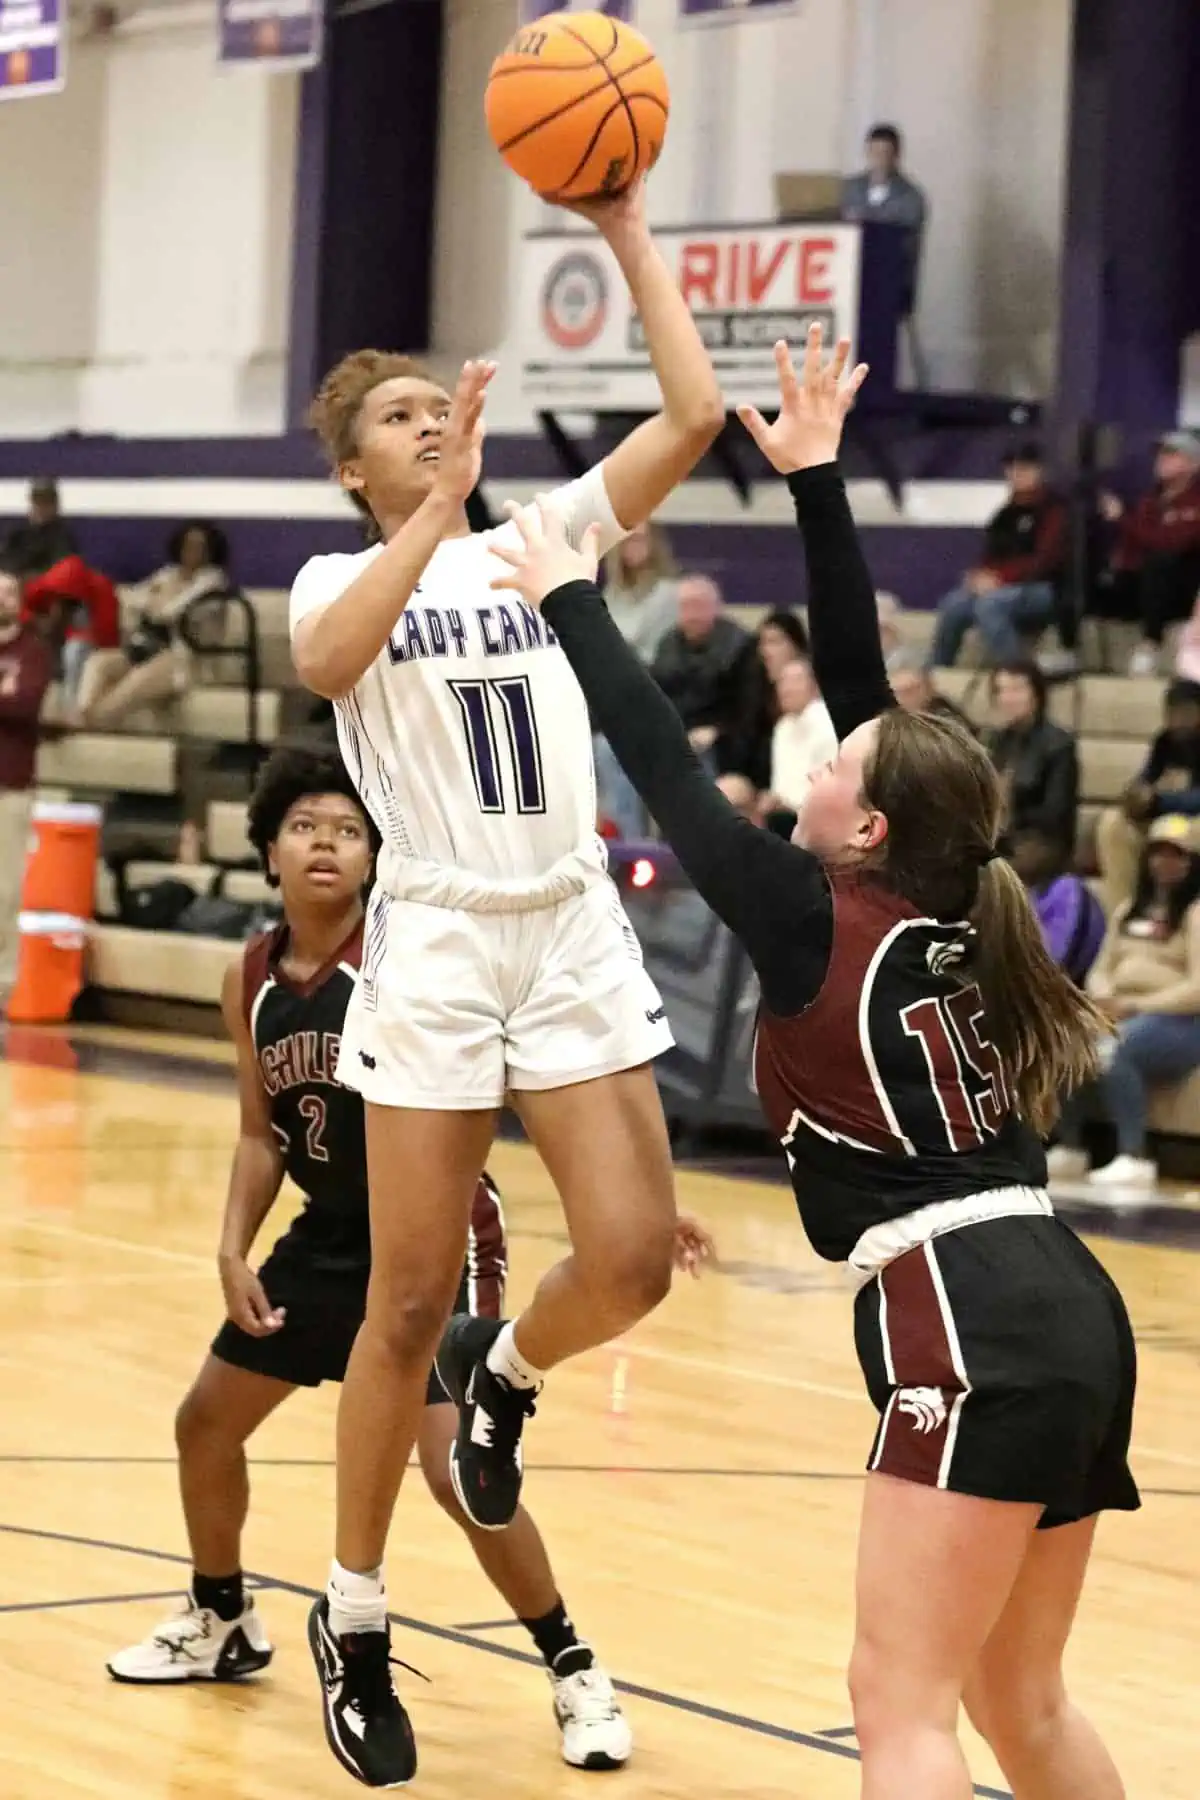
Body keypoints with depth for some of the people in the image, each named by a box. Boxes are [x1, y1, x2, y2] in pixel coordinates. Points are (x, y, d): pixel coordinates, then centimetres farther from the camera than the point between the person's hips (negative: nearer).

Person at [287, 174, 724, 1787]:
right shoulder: (340, 577, 4)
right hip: (437, 948, -3)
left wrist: (629, 234, -2)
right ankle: (354, 1620, 15)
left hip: (574, 936, 3)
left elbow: (695, 414, -1)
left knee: (632, 1258, -11)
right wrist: (440, 502, -24)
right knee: (411, 1304, 0)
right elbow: (327, 661, -22)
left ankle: (504, 1375, 25)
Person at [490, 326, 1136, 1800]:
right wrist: (815, 479, 22)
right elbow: (862, 684, 18)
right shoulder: (939, 910, 13)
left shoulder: (816, 924, -5)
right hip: (1065, 1311, 8)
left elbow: (663, 764, 3)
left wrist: (569, 603, 14)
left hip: (969, 1332, -8)